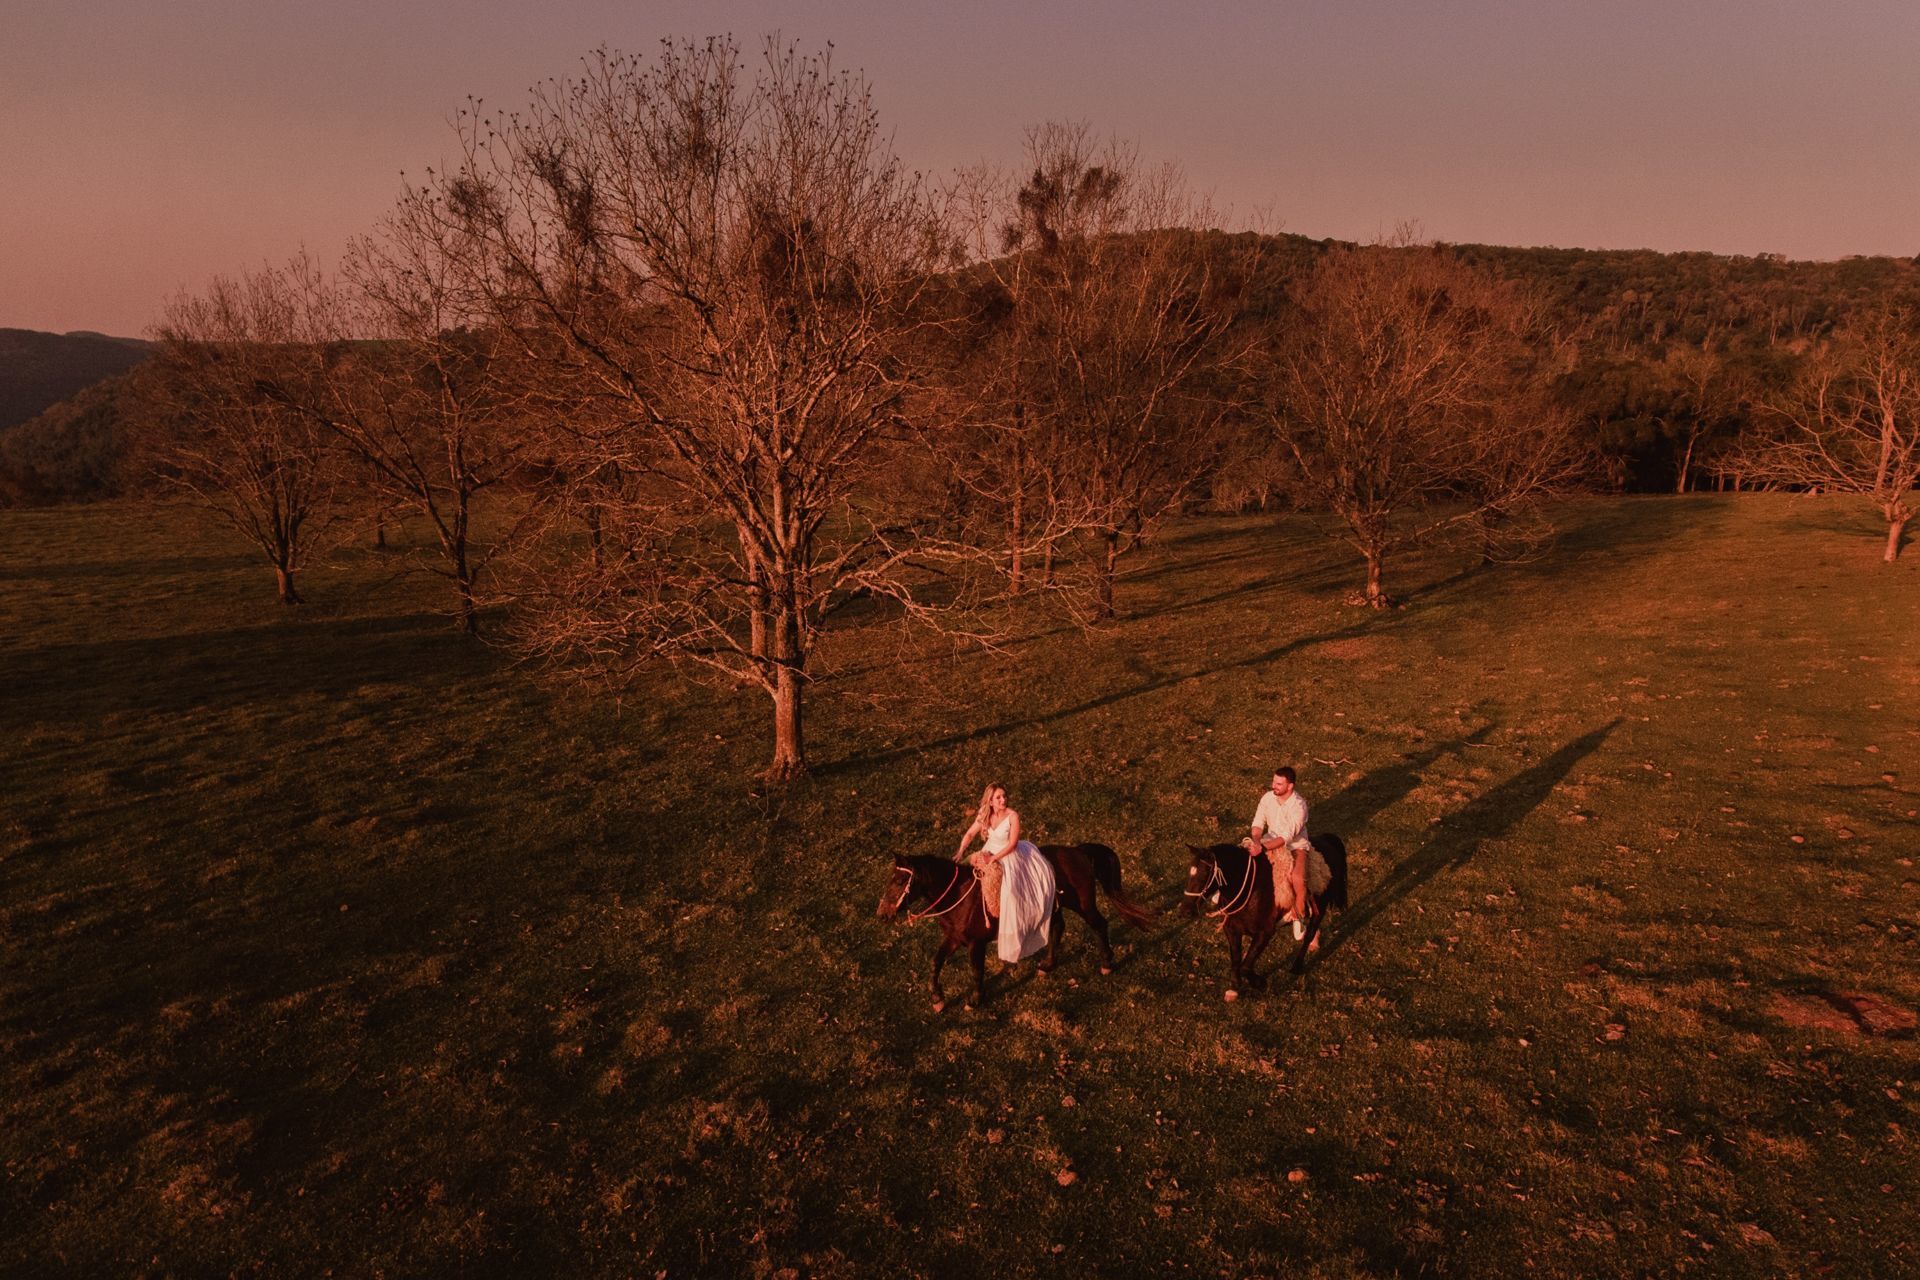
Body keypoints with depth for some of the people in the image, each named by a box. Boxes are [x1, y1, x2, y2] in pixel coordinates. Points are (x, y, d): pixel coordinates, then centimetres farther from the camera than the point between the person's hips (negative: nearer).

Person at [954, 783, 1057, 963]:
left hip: (1010, 856, -4)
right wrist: (961, 853, -13)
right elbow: (969, 834, 1)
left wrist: (994, 859, -24)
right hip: (990, 854, 4)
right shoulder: (984, 816, -7)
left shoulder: (1013, 816, -19)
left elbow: (1012, 844, -20)